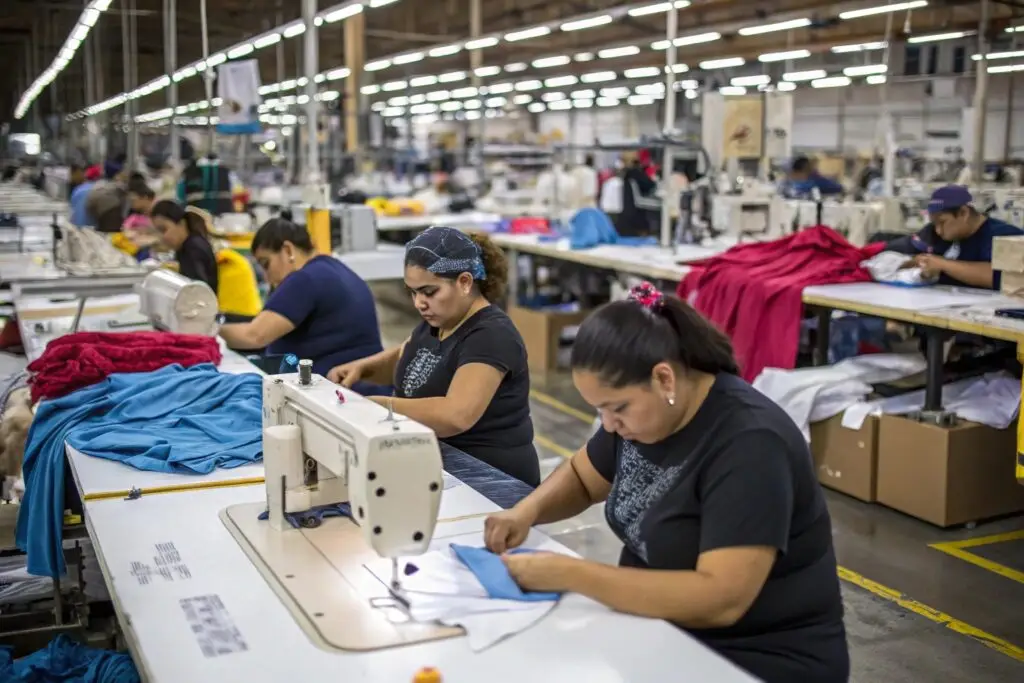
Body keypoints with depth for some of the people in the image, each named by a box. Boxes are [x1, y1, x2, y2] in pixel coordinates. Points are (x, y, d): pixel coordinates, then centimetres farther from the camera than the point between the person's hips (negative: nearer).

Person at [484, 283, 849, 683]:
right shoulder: (641, 407, -3)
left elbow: (720, 600, -32)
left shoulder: (748, 444, -26)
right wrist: (527, 510, -7)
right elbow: (581, 477, 14)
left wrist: (569, 574, -31)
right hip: (663, 627, 7)